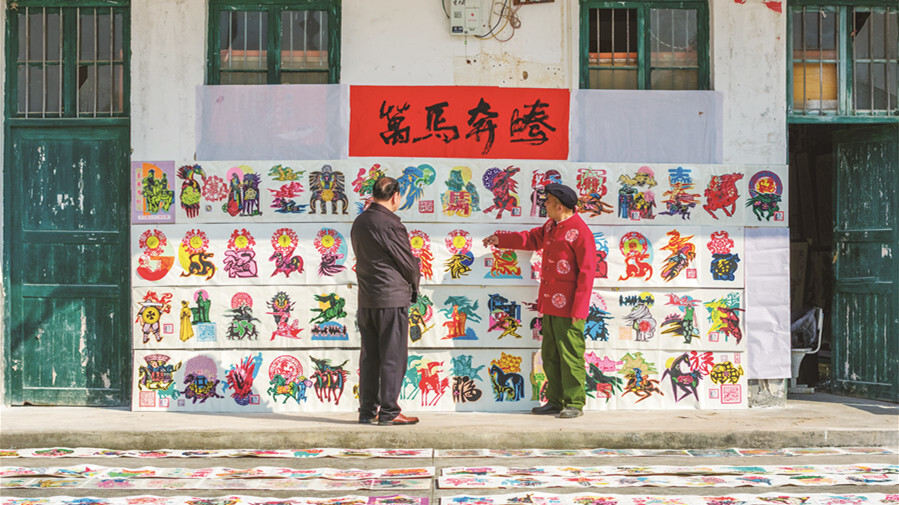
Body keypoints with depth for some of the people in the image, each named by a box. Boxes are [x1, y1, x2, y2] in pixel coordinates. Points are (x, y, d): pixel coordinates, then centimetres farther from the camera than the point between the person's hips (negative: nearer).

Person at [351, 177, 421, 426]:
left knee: (369, 357, 11)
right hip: (392, 299, -7)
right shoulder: (390, 223, -15)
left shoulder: (359, 222, 9)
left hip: (366, 300, 8)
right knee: (393, 357, -1)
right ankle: (389, 412, 0)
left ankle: (367, 410, 15)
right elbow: (408, 263, -9)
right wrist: (414, 286, 8)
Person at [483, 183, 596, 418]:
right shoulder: (551, 226, 13)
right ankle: (555, 401, 20)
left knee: (570, 355, -4)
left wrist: (578, 310, -19)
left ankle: (575, 404, 3)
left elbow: (587, 273, -16)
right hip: (549, 304, 9)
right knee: (550, 355, 12)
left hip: (568, 307, -9)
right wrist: (500, 239, 30)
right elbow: (532, 238, 33)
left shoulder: (580, 233, -14)